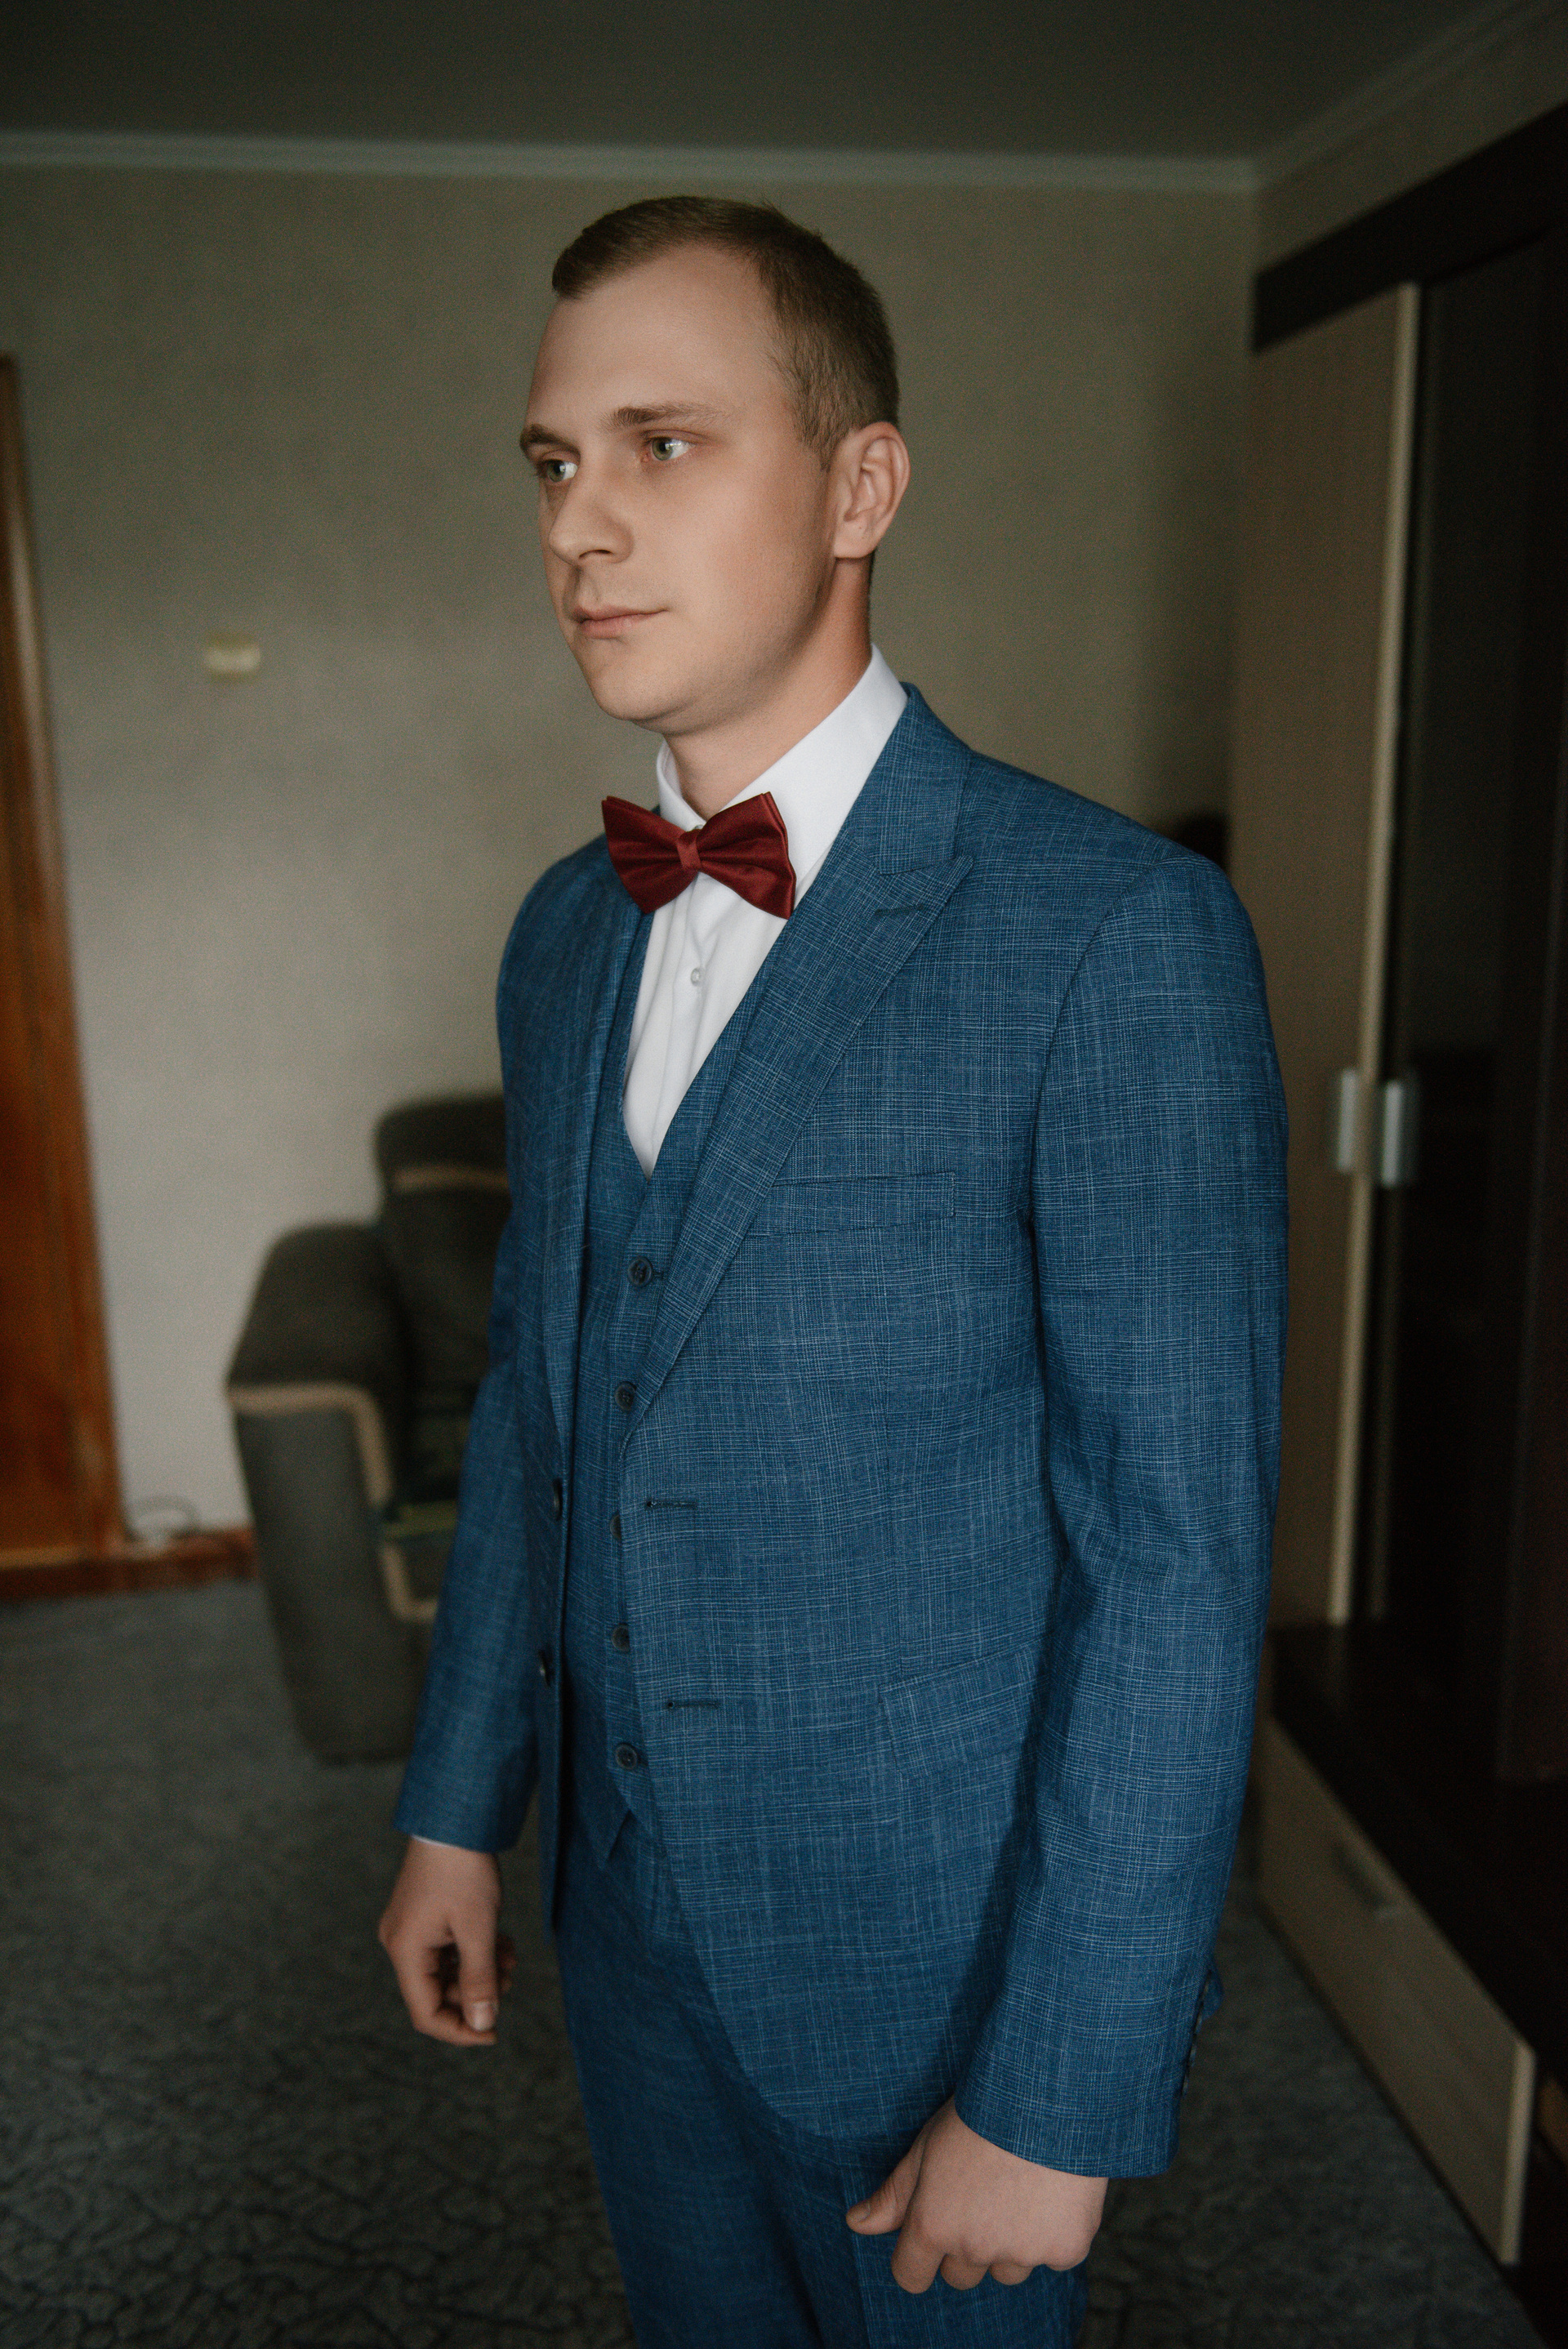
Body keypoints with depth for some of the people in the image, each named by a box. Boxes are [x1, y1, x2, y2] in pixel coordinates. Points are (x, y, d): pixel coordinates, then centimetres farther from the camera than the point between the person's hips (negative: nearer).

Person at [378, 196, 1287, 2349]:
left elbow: (1176, 1558, -21)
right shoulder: (566, 931, 1)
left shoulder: (1120, 933, -21)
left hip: (939, 1937, -6)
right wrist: (458, 1804, 11)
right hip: (627, 1892, 6)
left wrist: (1062, 2101, -17)